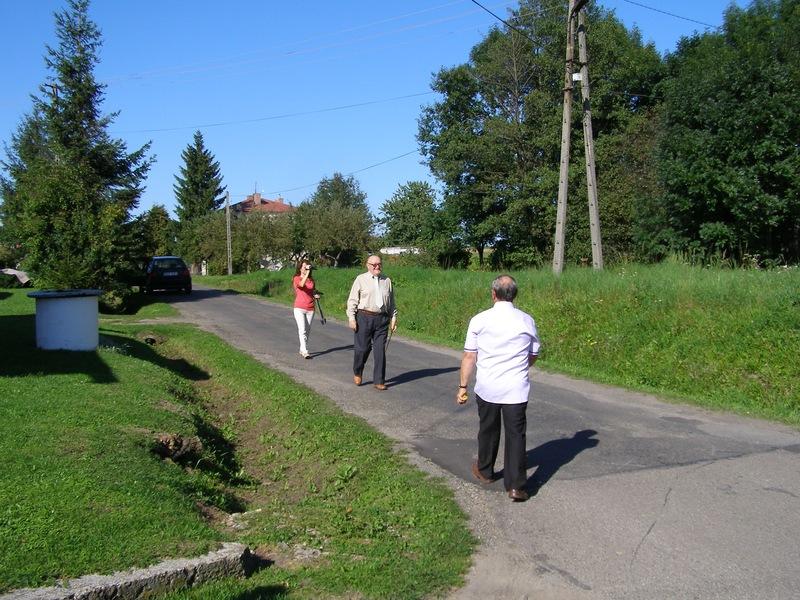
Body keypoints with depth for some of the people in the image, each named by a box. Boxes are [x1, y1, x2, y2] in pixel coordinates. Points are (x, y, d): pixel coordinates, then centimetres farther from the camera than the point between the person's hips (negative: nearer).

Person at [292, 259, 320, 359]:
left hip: (310, 309, 5)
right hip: (299, 308, -5)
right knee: (302, 330, -14)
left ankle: (302, 350, 23)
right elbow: (301, 284, -27)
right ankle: (305, 352, -19)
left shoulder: (311, 279, 11)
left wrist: (316, 294, 3)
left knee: (307, 331, 9)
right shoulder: (296, 278, -4)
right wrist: (307, 272, -29)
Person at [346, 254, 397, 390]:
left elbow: (391, 302, 18)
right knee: (362, 348, 1)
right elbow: (352, 300, 0)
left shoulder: (387, 281, 12)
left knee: (380, 350, 1)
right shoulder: (361, 279, 2)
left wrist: (394, 318, 13)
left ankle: (379, 381, 9)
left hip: (382, 319, 3)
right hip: (364, 318, -3)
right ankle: (357, 373, 27)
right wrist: (351, 318, -7)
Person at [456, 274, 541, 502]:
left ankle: (484, 471, 37)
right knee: (516, 435, 4)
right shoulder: (527, 321, 1)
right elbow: (534, 355, 12)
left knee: (488, 430, 18)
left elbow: (469, 356, -4)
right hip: (517, 389, 0)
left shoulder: (479, 320, -6)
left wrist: (463, 386, 5)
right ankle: (516, 486, 0)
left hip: (487, 388, 0)